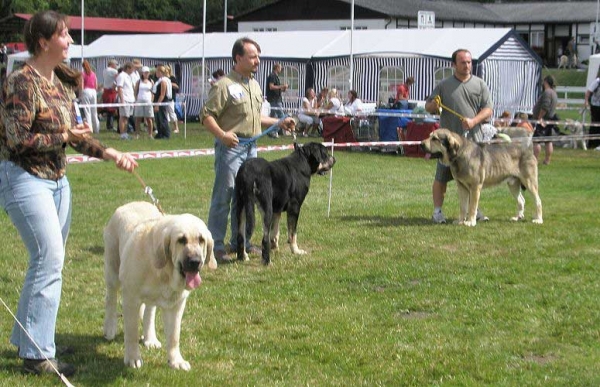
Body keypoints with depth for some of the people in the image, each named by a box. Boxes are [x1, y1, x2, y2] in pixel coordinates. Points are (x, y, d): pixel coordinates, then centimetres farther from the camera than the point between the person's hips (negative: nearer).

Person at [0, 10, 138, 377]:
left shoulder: (63, 82, 9)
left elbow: (74, 133, 17)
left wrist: (109, 153, 6)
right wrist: (65, 137, -15)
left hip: (57, 179, 9)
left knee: (47, 261, 12)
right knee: (50, 258, -12)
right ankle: (37, 354, -4)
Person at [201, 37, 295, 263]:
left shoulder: (255, 86, 16)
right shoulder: (224, 85, -10)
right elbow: (206, 116, -14)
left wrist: (279, 123, 17)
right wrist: (222, 134, -26)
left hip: (251, 147, 8)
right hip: (230, 146, -8)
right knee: (223, 197, -7)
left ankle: (240, 241, 23)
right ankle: (216, 246, -3)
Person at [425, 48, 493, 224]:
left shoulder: (480, 85, 8)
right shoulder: (444, 85, 7)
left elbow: (488, 110, 4)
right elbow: (428, 107, 11)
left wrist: (474, 121, -14)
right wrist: (433, 105, -14)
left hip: (473, 139, 1)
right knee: (442, 177, 0)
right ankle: (437, 211, 9)